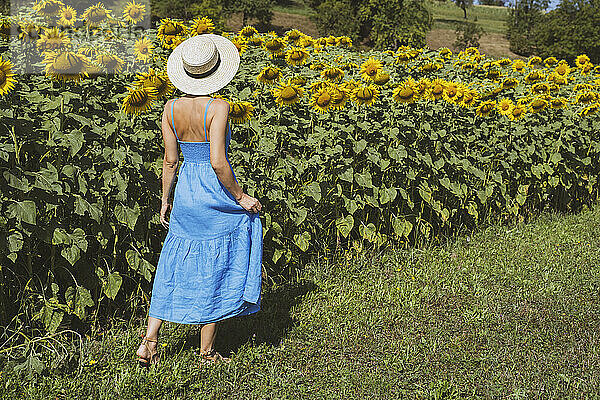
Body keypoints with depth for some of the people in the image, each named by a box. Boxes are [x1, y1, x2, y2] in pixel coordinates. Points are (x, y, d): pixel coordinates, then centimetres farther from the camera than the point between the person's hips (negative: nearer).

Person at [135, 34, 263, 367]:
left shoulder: (171, 108, -2)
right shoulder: (218, 107, -18)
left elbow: (170, 159, 3)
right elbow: (217, 162, -24)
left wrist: (165, 200, 13)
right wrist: (241, 197, -12)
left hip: (185, 192, 5)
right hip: (216, 197, -5)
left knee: (175, 267, 18)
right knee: (214, 272, 9)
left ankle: (150, 341, 16)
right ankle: (207, 352, 20)